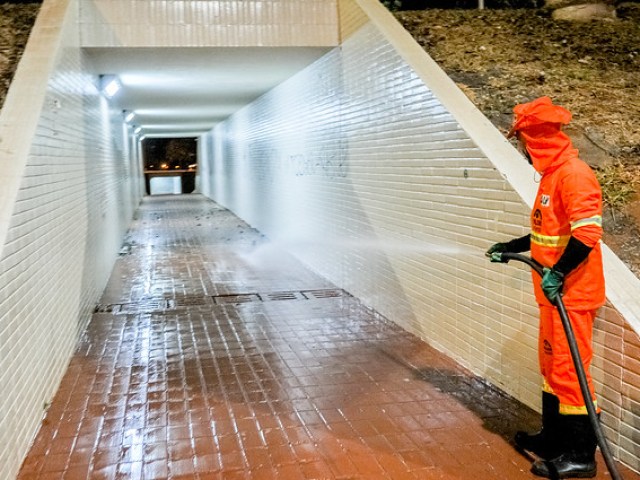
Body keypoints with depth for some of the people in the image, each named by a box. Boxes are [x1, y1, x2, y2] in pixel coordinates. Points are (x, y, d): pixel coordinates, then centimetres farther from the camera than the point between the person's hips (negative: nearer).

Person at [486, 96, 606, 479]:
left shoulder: (573, 173, -17)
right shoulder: (551, 174, 14)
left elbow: (587, 232, -25)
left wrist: (558, 273, -29)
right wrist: (510, 248, 24)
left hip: (572, 295, -10)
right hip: (554, 294, 10)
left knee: (569, 370, -4)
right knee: (552, 365, 18)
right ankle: (554, 438, 32)